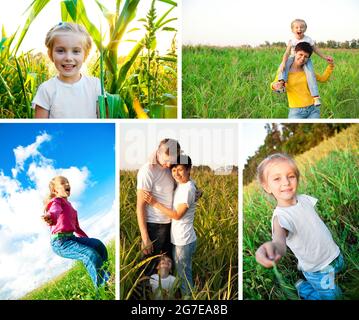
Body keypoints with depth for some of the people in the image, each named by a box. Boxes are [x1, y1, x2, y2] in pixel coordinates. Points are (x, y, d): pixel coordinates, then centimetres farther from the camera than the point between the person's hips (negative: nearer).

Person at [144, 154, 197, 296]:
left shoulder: (187, 189, -22)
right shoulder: (181, 185, 4)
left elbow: (177, 215, -21)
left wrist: (155, 203, -19)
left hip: (183, 241, -9)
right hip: (179, 239, 9)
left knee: (184, 275, 6)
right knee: (183, 273, 21)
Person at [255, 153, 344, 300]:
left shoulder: (304, 198, -14)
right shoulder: (281, 216, -34)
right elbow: (280, 237, -56)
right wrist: (276, 247, -78)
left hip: (334, 253, 6)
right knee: (331, 296, 8)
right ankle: (302, 287, 30)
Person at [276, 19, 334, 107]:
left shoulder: (308, 39, -4)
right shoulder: (291, 41, -6)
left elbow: (316, 50, 7)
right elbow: (287, 53, -15)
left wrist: (325, 57, 4)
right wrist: (283, 63, -30)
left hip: (306, 60, -1)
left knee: (310, 74, -26)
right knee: (283, 65, -29)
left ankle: (315, 96, -26)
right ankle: (281, 83, -44)